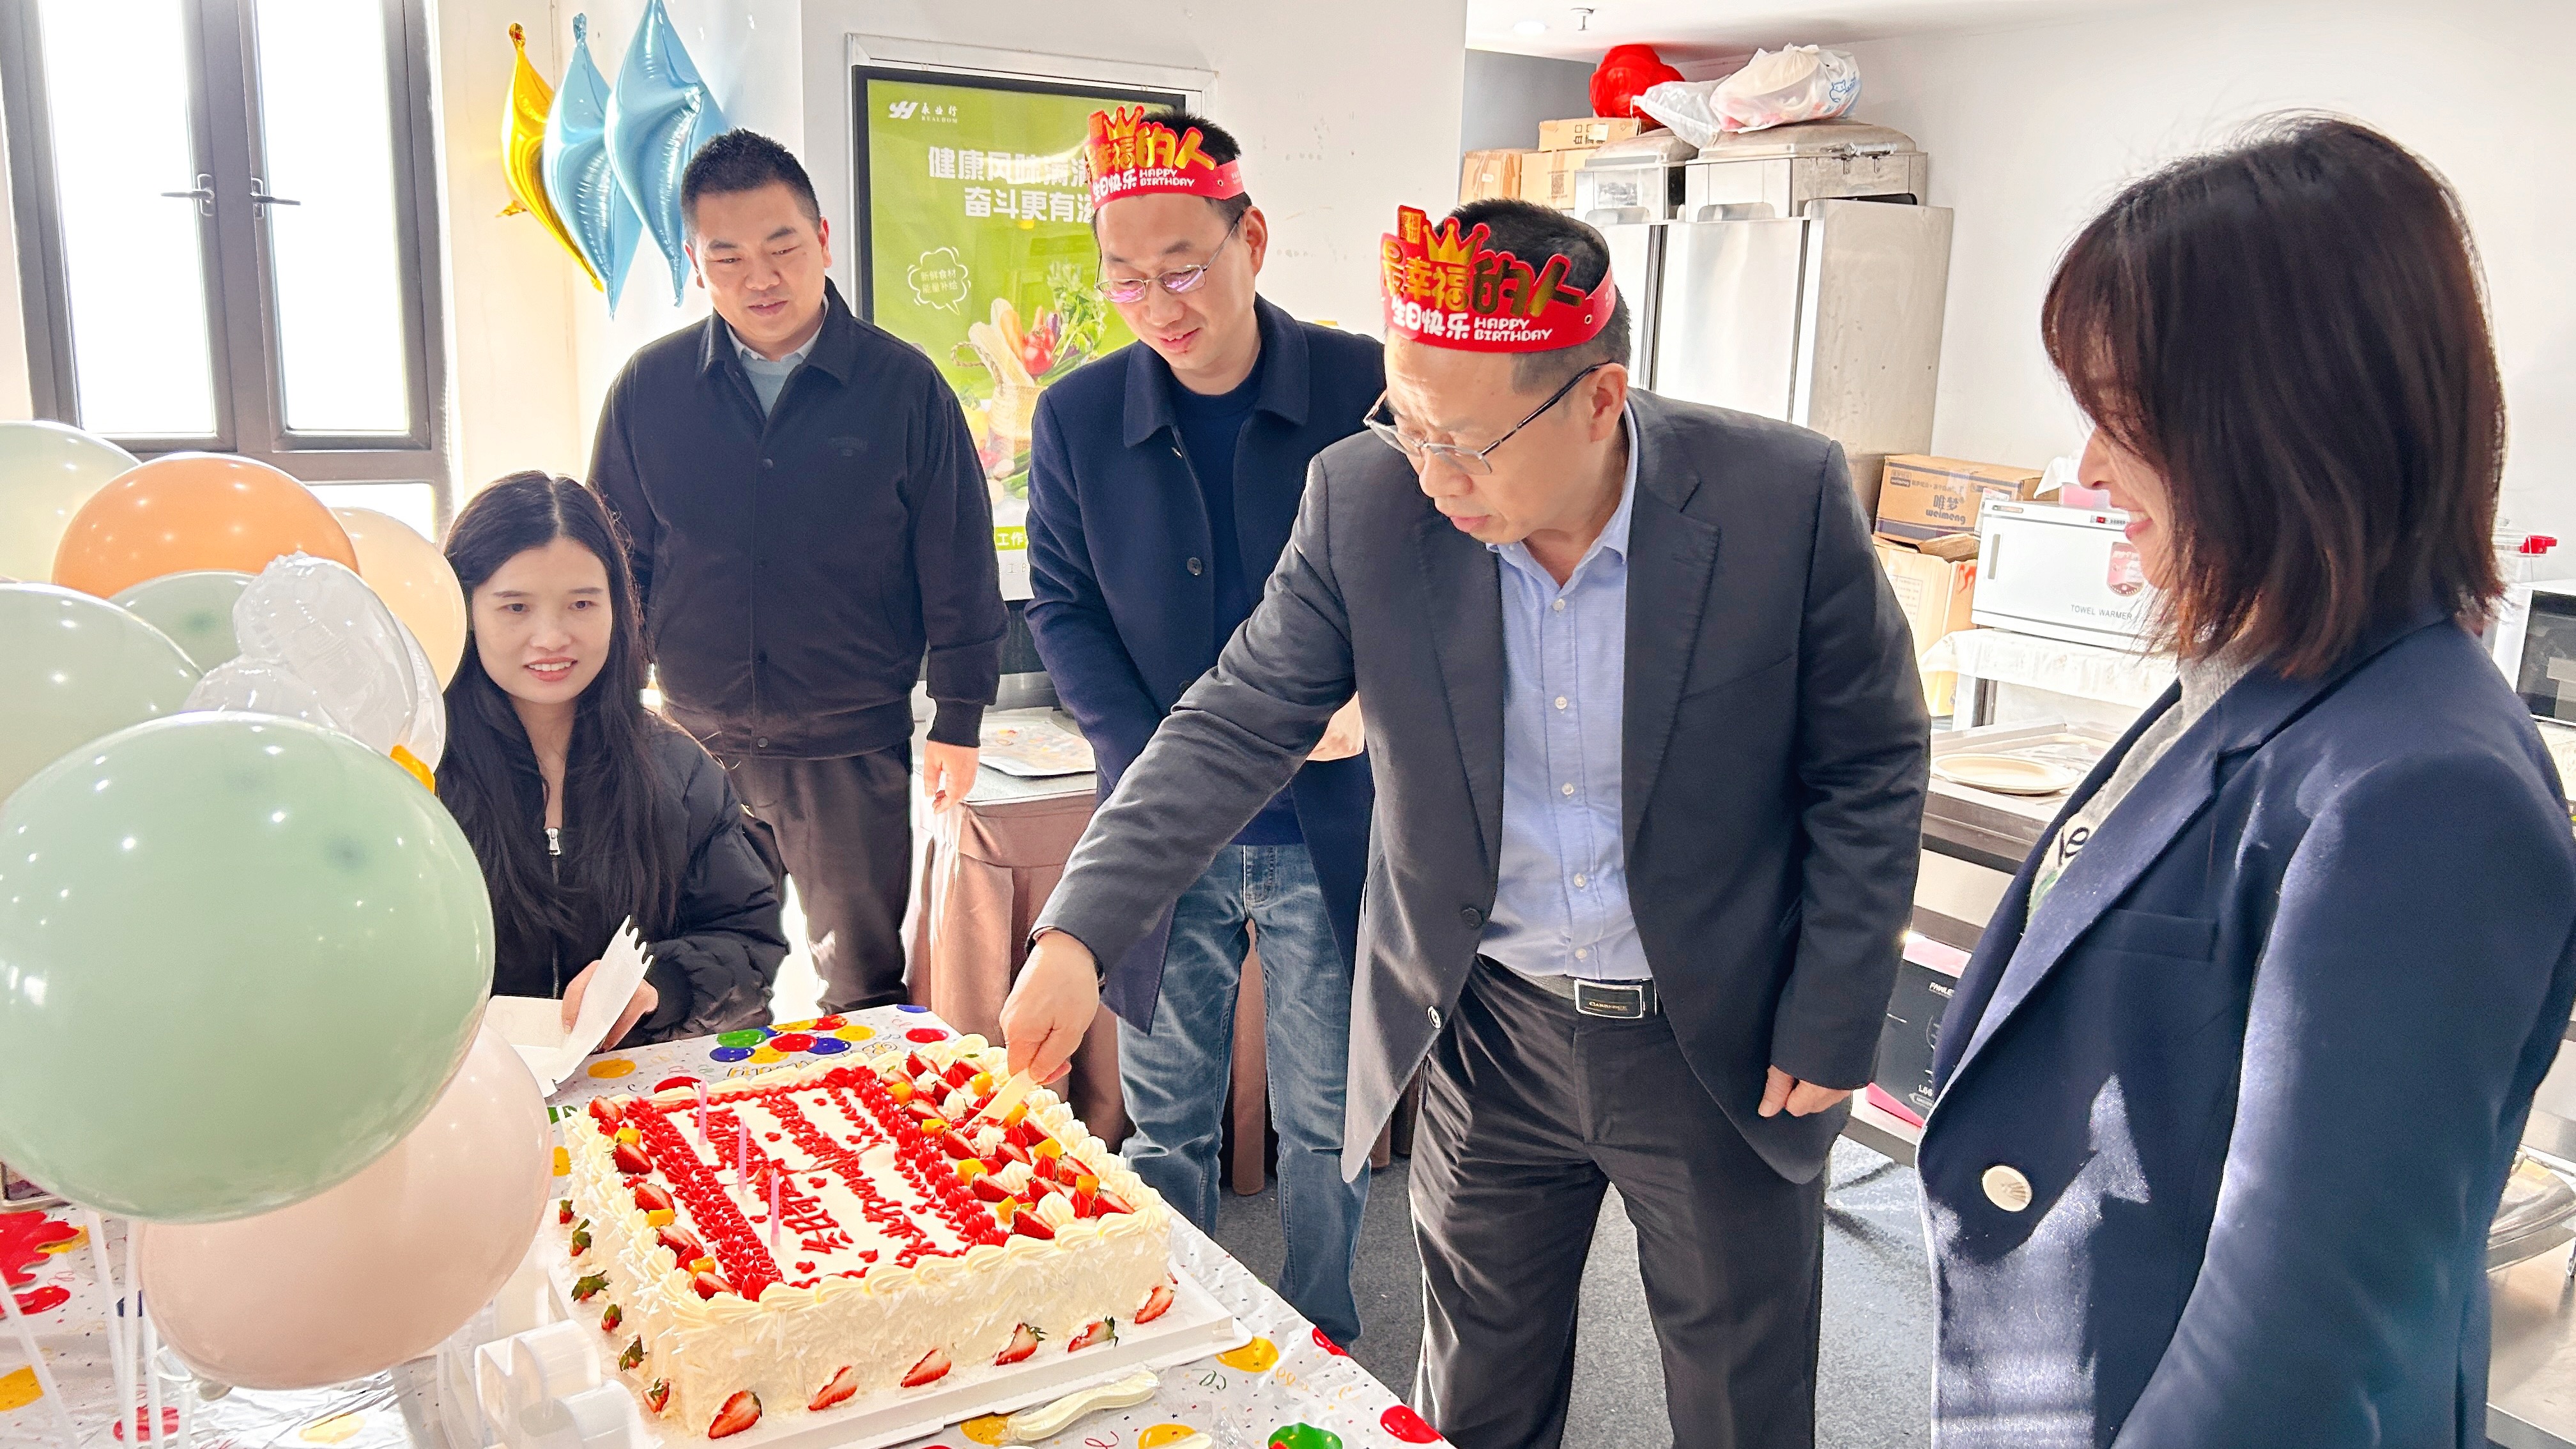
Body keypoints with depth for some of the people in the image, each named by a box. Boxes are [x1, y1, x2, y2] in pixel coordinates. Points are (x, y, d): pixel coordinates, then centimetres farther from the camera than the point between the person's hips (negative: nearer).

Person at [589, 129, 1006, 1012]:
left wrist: (959, 721, 0)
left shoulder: (903, 386, -5)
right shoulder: (649, 388, 1)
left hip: (853, 748, -2)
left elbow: (959, 566, 0)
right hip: (695, 741, 2)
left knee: (865, 987, 9)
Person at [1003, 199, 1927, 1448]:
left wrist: (1830, 1030, -7)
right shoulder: (1366, 501, -13)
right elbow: (1236, 726, -9)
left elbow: (1869, 776, -7)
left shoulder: (1786, 499, -18)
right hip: (1488, 1032, 2)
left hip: (1722, 1043, -1)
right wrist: (1082, 927, -19)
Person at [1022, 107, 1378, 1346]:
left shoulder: (1367, 389, -8)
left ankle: (1322, 1339, 36)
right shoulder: (1077, 418, -2)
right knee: (1164, 1115, 15)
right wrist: (1155, 767, -11)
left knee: (1325, 1118, 13)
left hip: (1330, 826, -1)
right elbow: (1061, 608, 2)